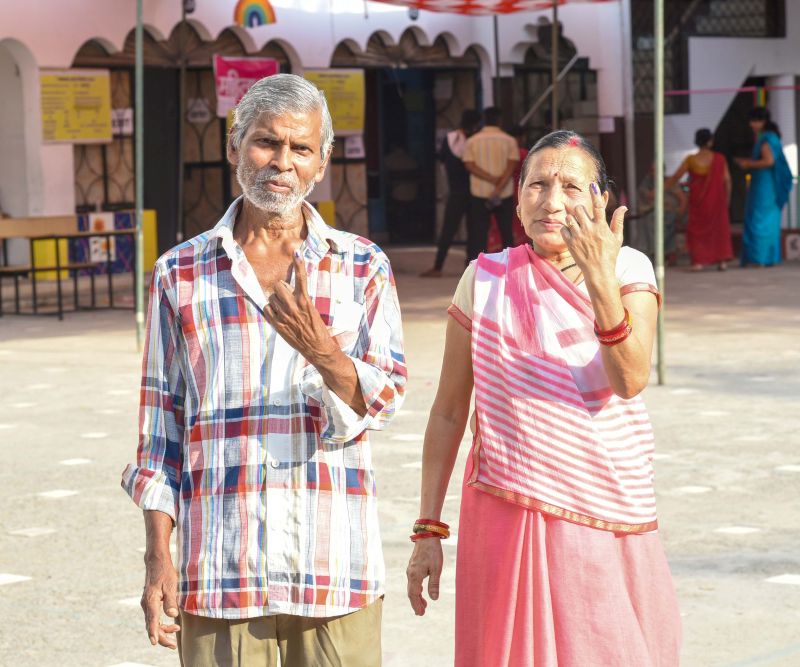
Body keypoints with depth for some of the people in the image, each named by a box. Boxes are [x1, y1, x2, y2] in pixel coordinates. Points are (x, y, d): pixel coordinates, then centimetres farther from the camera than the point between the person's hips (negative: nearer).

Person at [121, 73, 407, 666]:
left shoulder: (364, 268, 7)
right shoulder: (180, 274, 7)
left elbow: (384, 402, -1)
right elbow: (161, 426, 9)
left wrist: (322, 352, -21)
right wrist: (157, 556, 2)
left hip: (335, 567, 0)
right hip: (219, 571, 0)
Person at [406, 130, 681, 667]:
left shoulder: (629, 270, 1)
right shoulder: (486, 280, 2)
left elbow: (629, 379, -16)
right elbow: (449, 412, 6)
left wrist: (601, 280, -28)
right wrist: (428, 530, 4)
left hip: (608, 521, 0)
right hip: (507, 518, 0)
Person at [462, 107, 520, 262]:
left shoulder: (472, 141, 2)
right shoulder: (509, 141, -1)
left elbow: (470, 165, -9)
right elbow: (511, 167, -11)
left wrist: (492, 179, -14)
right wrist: (498, 189, -16)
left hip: (479, 195, 0)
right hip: (504, 195, 0)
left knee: (478, 235, 2)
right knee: (506, 233, 9)